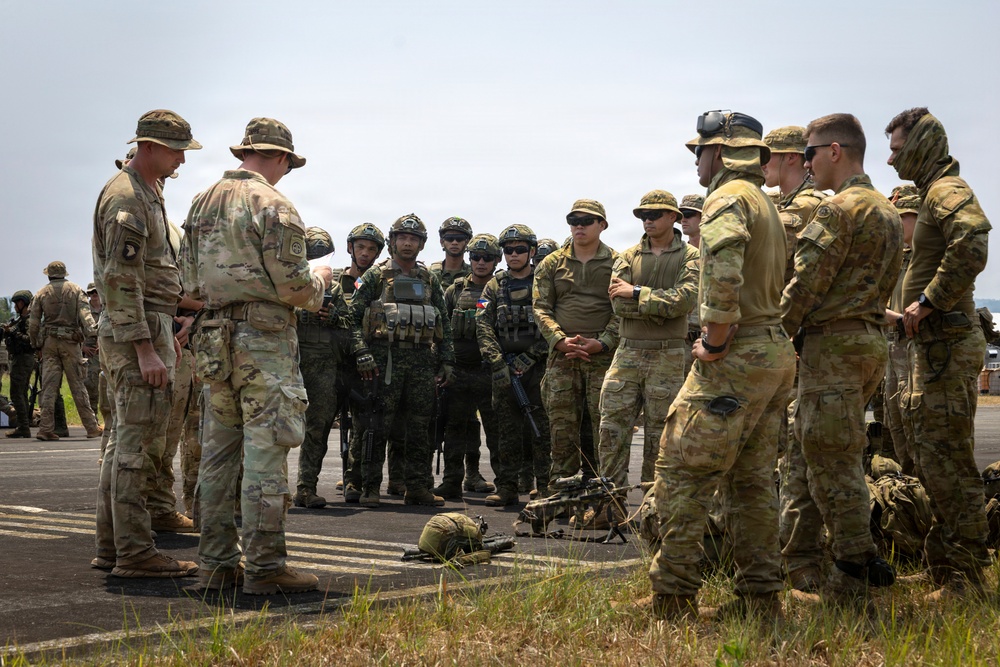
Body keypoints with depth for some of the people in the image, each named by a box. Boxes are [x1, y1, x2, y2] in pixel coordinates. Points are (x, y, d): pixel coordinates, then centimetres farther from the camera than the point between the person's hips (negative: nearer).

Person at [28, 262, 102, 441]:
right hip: (71, 342, -1)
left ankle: (46, 428, -6)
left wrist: (37, 346, 14)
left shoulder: (41, 294, 7)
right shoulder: (75, 290, 5)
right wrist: (90, 332, -15)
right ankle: (92, 427, 2)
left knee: (49, 386, 0)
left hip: (49, 342, 1)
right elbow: (84, 312, -9)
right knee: (78, 385, 2)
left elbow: (33, 323, 7)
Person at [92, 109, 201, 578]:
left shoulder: (147, 192, 19)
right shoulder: (126, 197, -13)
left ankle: (111, 547, 17)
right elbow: (120, 280, -20)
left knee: (125, 442, 12)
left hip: (147, 330, 11)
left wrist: (166, 334, 23)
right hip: (136, 331, -11)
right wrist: (145, 348, -24)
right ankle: (134, 552, -6)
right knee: (140, 445, -9)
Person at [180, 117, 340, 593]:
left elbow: (190, 284, 15)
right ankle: (264, 566, -3)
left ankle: (217, 563, 15)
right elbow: (294, 287, -14)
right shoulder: (273, 206, -10)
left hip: (212, 340, 7)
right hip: (263, 340, -7)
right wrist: (320, 278, 7)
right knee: (265, 454, -5)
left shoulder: (202, 203, 13)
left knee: (218, 452, 11)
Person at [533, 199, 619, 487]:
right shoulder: (551, 264, 12)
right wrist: (561, 341, -9)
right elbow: (541, 308, 6)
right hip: (561, 357, 2)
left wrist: (602, 343, -13)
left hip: (604, 357, -2)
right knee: (561, 428, 2)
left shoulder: (617, 264, 6)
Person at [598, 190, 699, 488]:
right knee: (612, 429, -2)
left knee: (658, 435, 3)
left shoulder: (690, 256, 2)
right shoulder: (628, 257, 11)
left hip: (667, 357, -3)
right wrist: (663, 306, -12)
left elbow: (685, 298, -15)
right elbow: (618, 303, -3)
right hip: (627, 354, 3)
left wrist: (637, 293, -12)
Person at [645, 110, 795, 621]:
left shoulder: (728, 197, -10)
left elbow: (723, 270, -27)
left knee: (682, 470, -5)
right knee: (751, 479, 13)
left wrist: (714, 341, -19)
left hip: (735, 357, -10)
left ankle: (673, 596, -4)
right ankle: (760, 596, 15)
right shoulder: (767, 204, 21)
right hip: (776, 352, 10)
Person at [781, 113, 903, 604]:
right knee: (840, 456, 18)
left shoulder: (838, 209, -13)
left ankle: (849, 579, 0)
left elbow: (806, 284, -16)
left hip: (832, 343, -10)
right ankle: (863, 557, 22)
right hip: (870, 339, 10)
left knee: (831, 461, -4)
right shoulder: (887, 211, 17)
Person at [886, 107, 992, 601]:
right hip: (933, 343, 11)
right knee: (930, 454, 16)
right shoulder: (934, 193, 20)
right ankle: (943, 562, 24)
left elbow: (972, 246, -31)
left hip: (946, 343, -11)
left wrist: (928, 301, -25)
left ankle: (965, 576, -3)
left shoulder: (948, 190, -13)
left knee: (946, 458, -8)